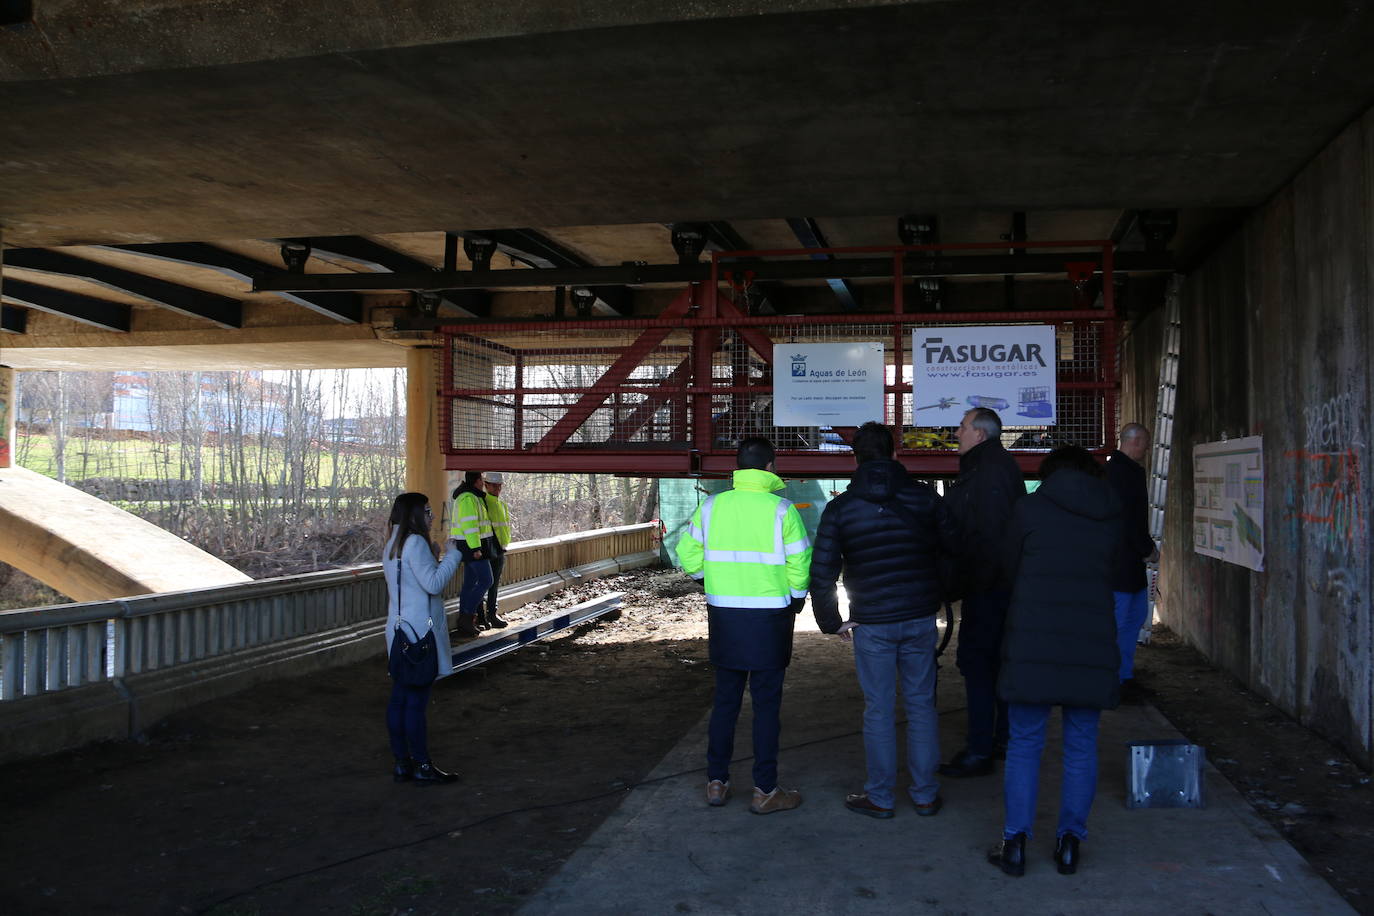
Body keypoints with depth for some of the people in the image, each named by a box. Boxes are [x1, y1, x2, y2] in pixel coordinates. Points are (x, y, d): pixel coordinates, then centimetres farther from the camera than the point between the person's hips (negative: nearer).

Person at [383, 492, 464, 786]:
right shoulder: (415, 543, -15)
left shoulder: (393, 544, 15)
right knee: (416, 701, -4)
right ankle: (423, 768, 3)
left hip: (400, 630, 10)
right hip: (419, 632, -10)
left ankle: (402, 764, 18)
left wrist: (437, 556, 13)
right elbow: (434, 583, -19)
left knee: (400, 698, 11)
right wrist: (453, 554, -10)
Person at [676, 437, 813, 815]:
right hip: (770, 618, -3)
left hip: (724, 616, 3)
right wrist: (795, 599, 9)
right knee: (766, 703, 6)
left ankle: (716, 782, 22)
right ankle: (765, 790, 12)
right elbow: (800, 564, -9)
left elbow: (688, 554, 3)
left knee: (725, 699, 15)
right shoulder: (781, 510, -10)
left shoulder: (712, 506, -1)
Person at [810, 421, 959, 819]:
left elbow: (821, 573, -7)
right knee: (921, 705, 12)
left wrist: (832, 622, 4)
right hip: (920, 620, 2)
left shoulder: (839, 508, -6)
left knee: (878, 710, 7)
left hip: (871, 624, -2)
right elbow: (954, 548, 3)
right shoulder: (926, 498, -3)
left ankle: (880, 797, 17)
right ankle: (926, 794, 21)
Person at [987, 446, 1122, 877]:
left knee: (1024, 744, 6)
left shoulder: (1031, 507, 0)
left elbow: (1009, 568, 9)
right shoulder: (1112, 518, 9)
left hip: (1033, 643, -2)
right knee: (1081, 747, 11)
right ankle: (1070, 842, 17)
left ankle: (1015, 844, 9)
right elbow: (1118, 579, 13)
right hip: (1092, 646, 2)